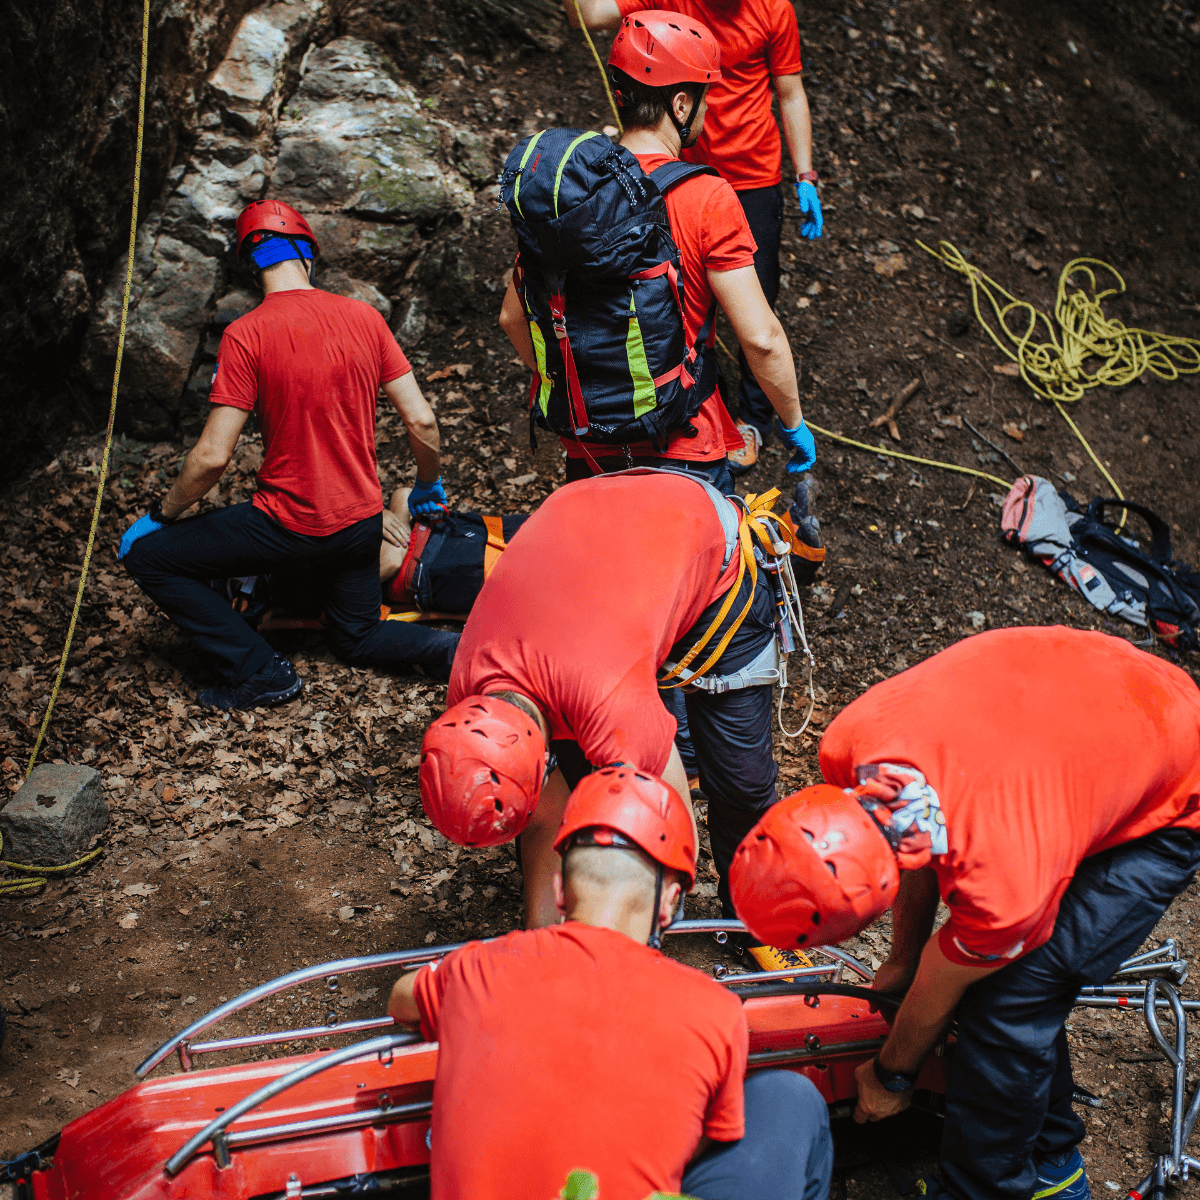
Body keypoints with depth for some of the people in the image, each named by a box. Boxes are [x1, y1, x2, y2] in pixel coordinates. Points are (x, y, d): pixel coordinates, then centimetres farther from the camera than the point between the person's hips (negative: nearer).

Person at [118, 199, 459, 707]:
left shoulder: (245, 335, -14)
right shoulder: (364, 316, -1)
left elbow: (212, 456, -16)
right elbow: (421, 422, -1)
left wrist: (160, 514, 1)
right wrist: (429, 486, 18)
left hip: (290, 526, -6)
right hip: (363, 521, 6)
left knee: (145, 554, 7)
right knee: (359, 637, 29)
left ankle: (259, 671, 3)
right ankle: (446, 648, 0)